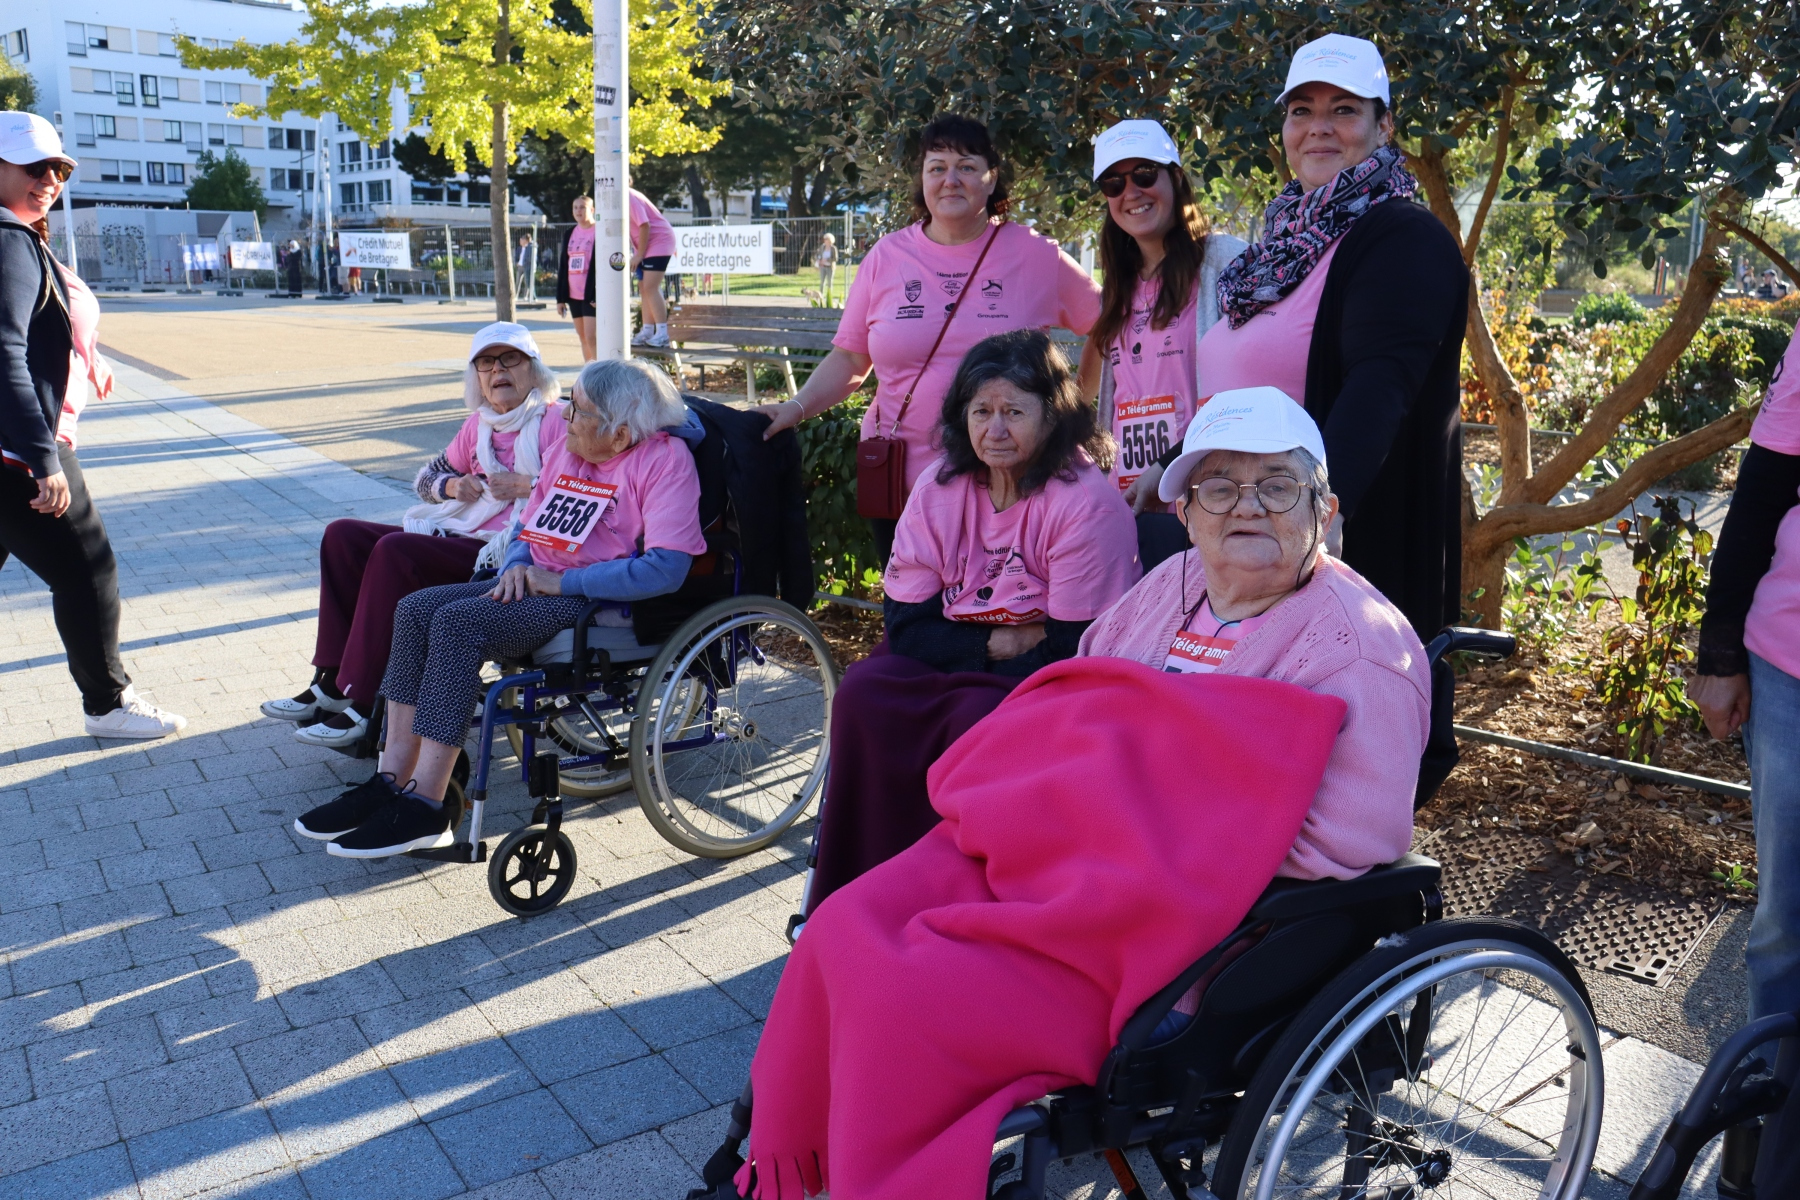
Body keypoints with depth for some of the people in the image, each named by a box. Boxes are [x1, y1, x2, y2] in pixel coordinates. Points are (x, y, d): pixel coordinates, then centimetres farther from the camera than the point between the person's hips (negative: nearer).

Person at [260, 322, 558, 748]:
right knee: (343, 535, -3)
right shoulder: (479, 423, 19)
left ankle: (361, 704, -22)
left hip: (505, 551, -9)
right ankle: (331, 681, -6)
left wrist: (525, 485, -18)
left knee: (395, 550, -28)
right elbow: (426, 477, 27)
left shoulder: (554, 421, -3)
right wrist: (451, 485, 4)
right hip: (456, 535, 9)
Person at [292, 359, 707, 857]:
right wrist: (516, 565, -1)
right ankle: (391, 780, -7)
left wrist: (562, 581, -19)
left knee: (458, 622, -25)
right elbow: (528, 524, 23)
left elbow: (665, 570, -24)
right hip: (538, 584, 9)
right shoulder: (564, 446, 11)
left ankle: (425, 807, -20)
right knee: (415, 609, -9)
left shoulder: (665, 459, -14)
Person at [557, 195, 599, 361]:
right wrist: (560, 297, 11)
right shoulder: (569, 234, 14)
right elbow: (562, 266, 15)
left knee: (592, 338, -12)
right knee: (583, 338, 10)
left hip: (592, 296, -6)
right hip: (574, 295, 7)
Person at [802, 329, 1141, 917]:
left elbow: (1078, 652, -15)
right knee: (862, 693, -21)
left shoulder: (1087, 502, -13)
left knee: (977, 717, -34)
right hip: (953, 668, 5)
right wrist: (997, 643, -14)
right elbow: (905, 622, -1)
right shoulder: (940, 486, 2)